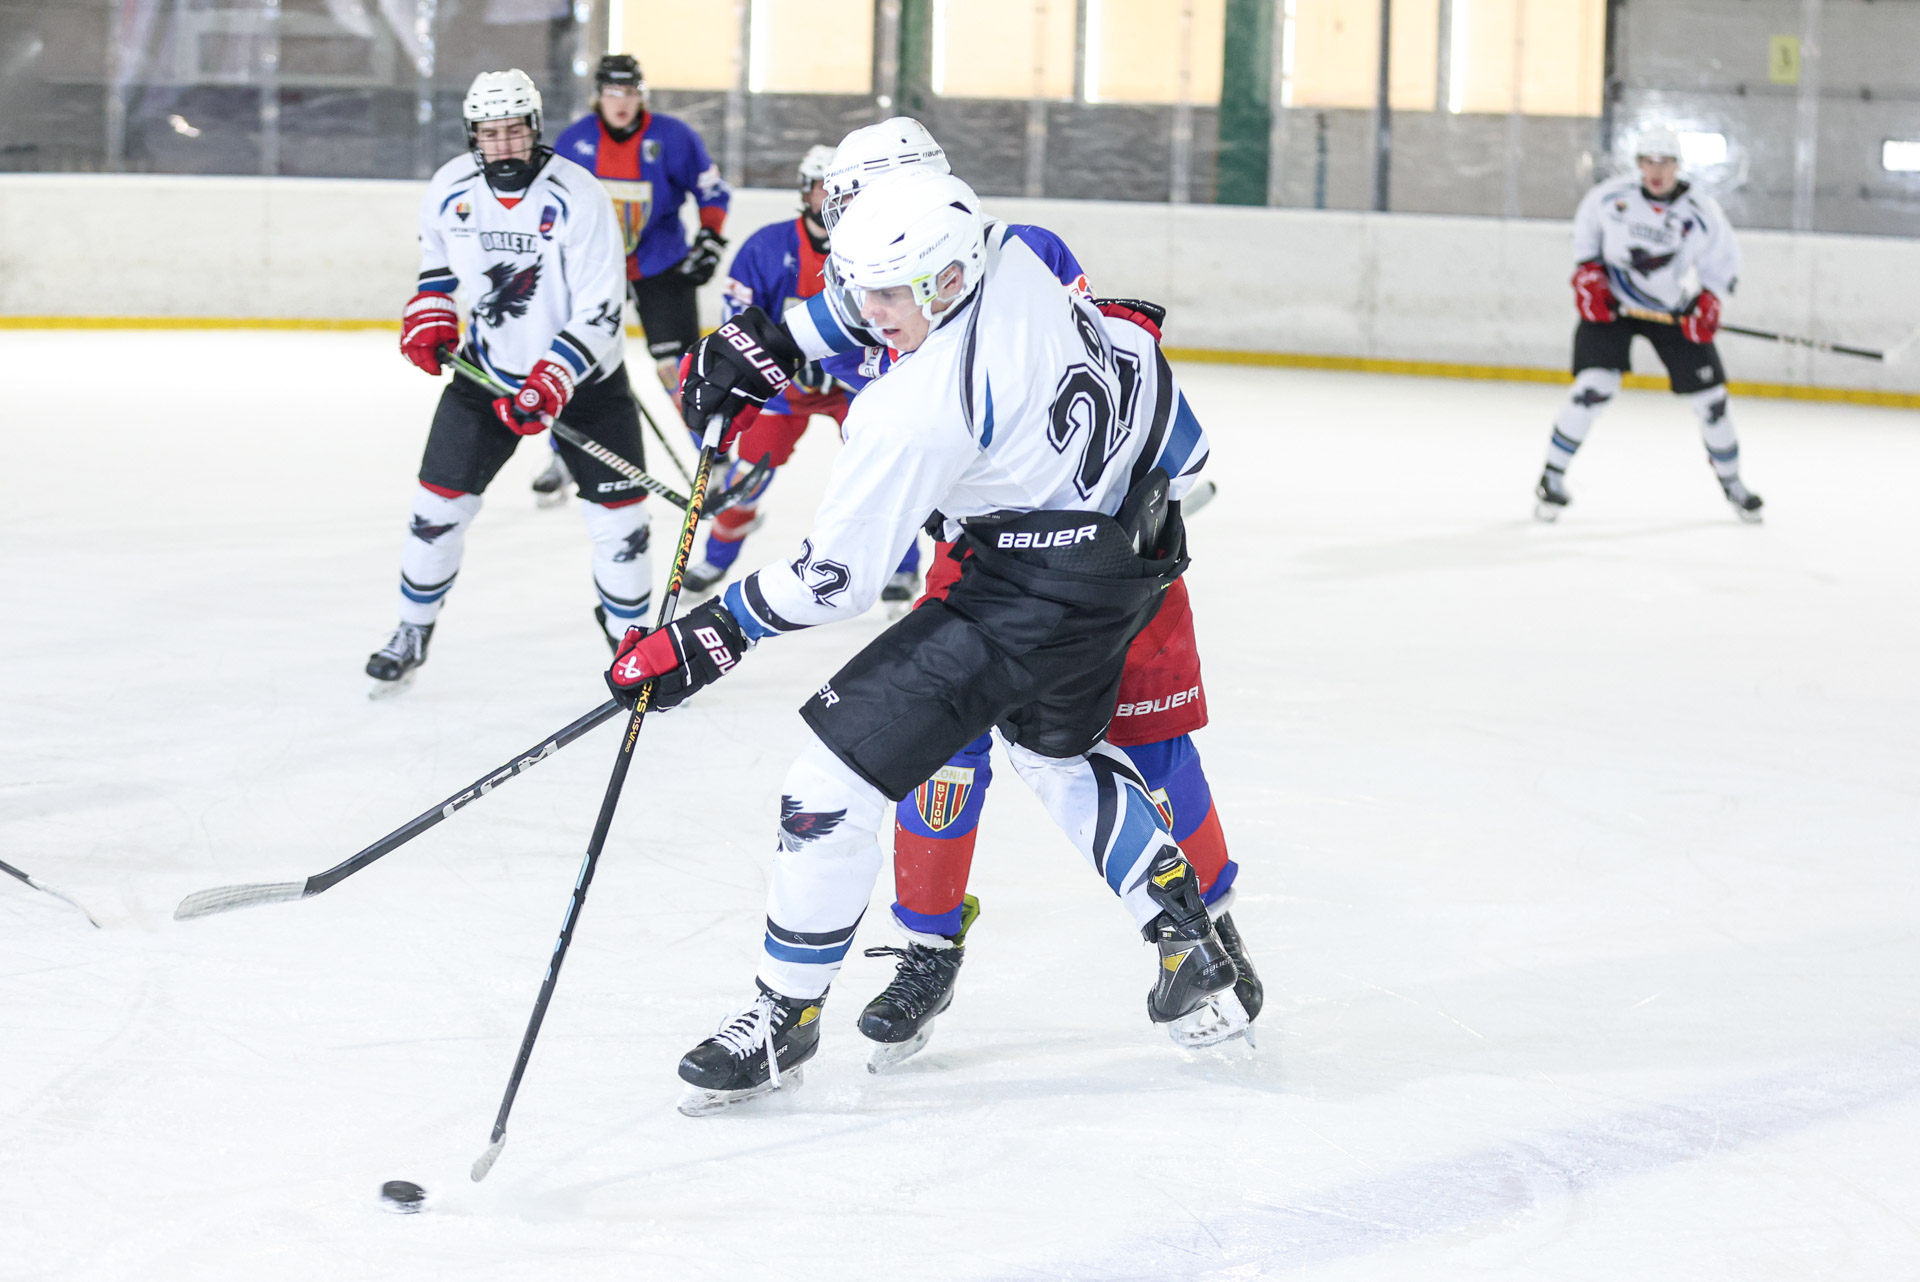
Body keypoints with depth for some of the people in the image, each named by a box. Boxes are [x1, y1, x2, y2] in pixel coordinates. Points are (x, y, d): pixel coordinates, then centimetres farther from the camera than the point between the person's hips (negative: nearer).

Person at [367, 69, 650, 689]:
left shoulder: (576, 197, -22)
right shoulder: (450, 188, -9)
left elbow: (600, 312, -23)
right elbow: (437, 254, 15)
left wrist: (550, 384, -31)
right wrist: (430, 317, -2)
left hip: (580, 374, -3)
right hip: (487, 370, 3)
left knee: (619, 511, -4)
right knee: (440, 499, 0)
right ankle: (412, 631, 20)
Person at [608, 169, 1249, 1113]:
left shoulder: (920, 408, -28)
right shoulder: (1014, 259, -5)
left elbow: (835, 577, -21)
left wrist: (710, 637, -12)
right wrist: (769, 342, 7)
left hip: (1032, 595, -10)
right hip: (1128, 544, 10)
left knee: (836, 776, -3)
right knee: (1056, 750, 35)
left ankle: (784, 1016, 9)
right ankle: (1193, 953, 37)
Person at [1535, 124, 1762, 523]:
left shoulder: (1701, 212, -14)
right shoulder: (1611, 197, -13)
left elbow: (1725, 261, -3)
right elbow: (1585, 229, 6)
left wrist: (1708, 301, -18)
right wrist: (1587, 274, -5)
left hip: (1673, 310, 1)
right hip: (1610, 304, -1)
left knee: (1709, 396, 1)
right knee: (1594, 385, -19)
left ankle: (1731, 481, 23)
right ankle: (1552, 476, -6)